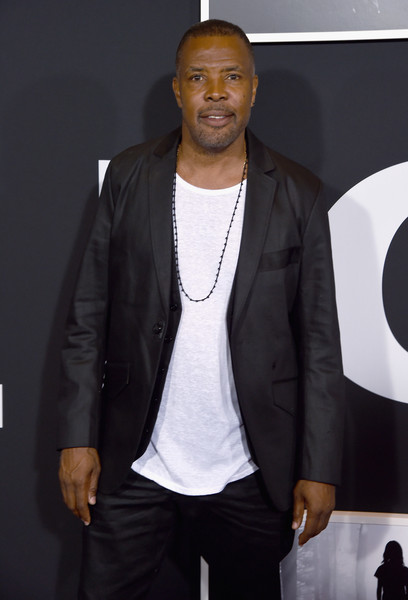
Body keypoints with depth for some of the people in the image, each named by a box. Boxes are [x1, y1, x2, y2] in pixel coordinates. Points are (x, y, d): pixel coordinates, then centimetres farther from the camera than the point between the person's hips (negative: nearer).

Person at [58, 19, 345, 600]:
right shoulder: (129, 177, 0)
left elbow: (319, 341, -1)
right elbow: (89, 316, 2)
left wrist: (320, 469, -4)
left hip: (249, 478, 0)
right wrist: (78, 439, -3)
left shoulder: (298, 196, -2)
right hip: (133, 465, 1)